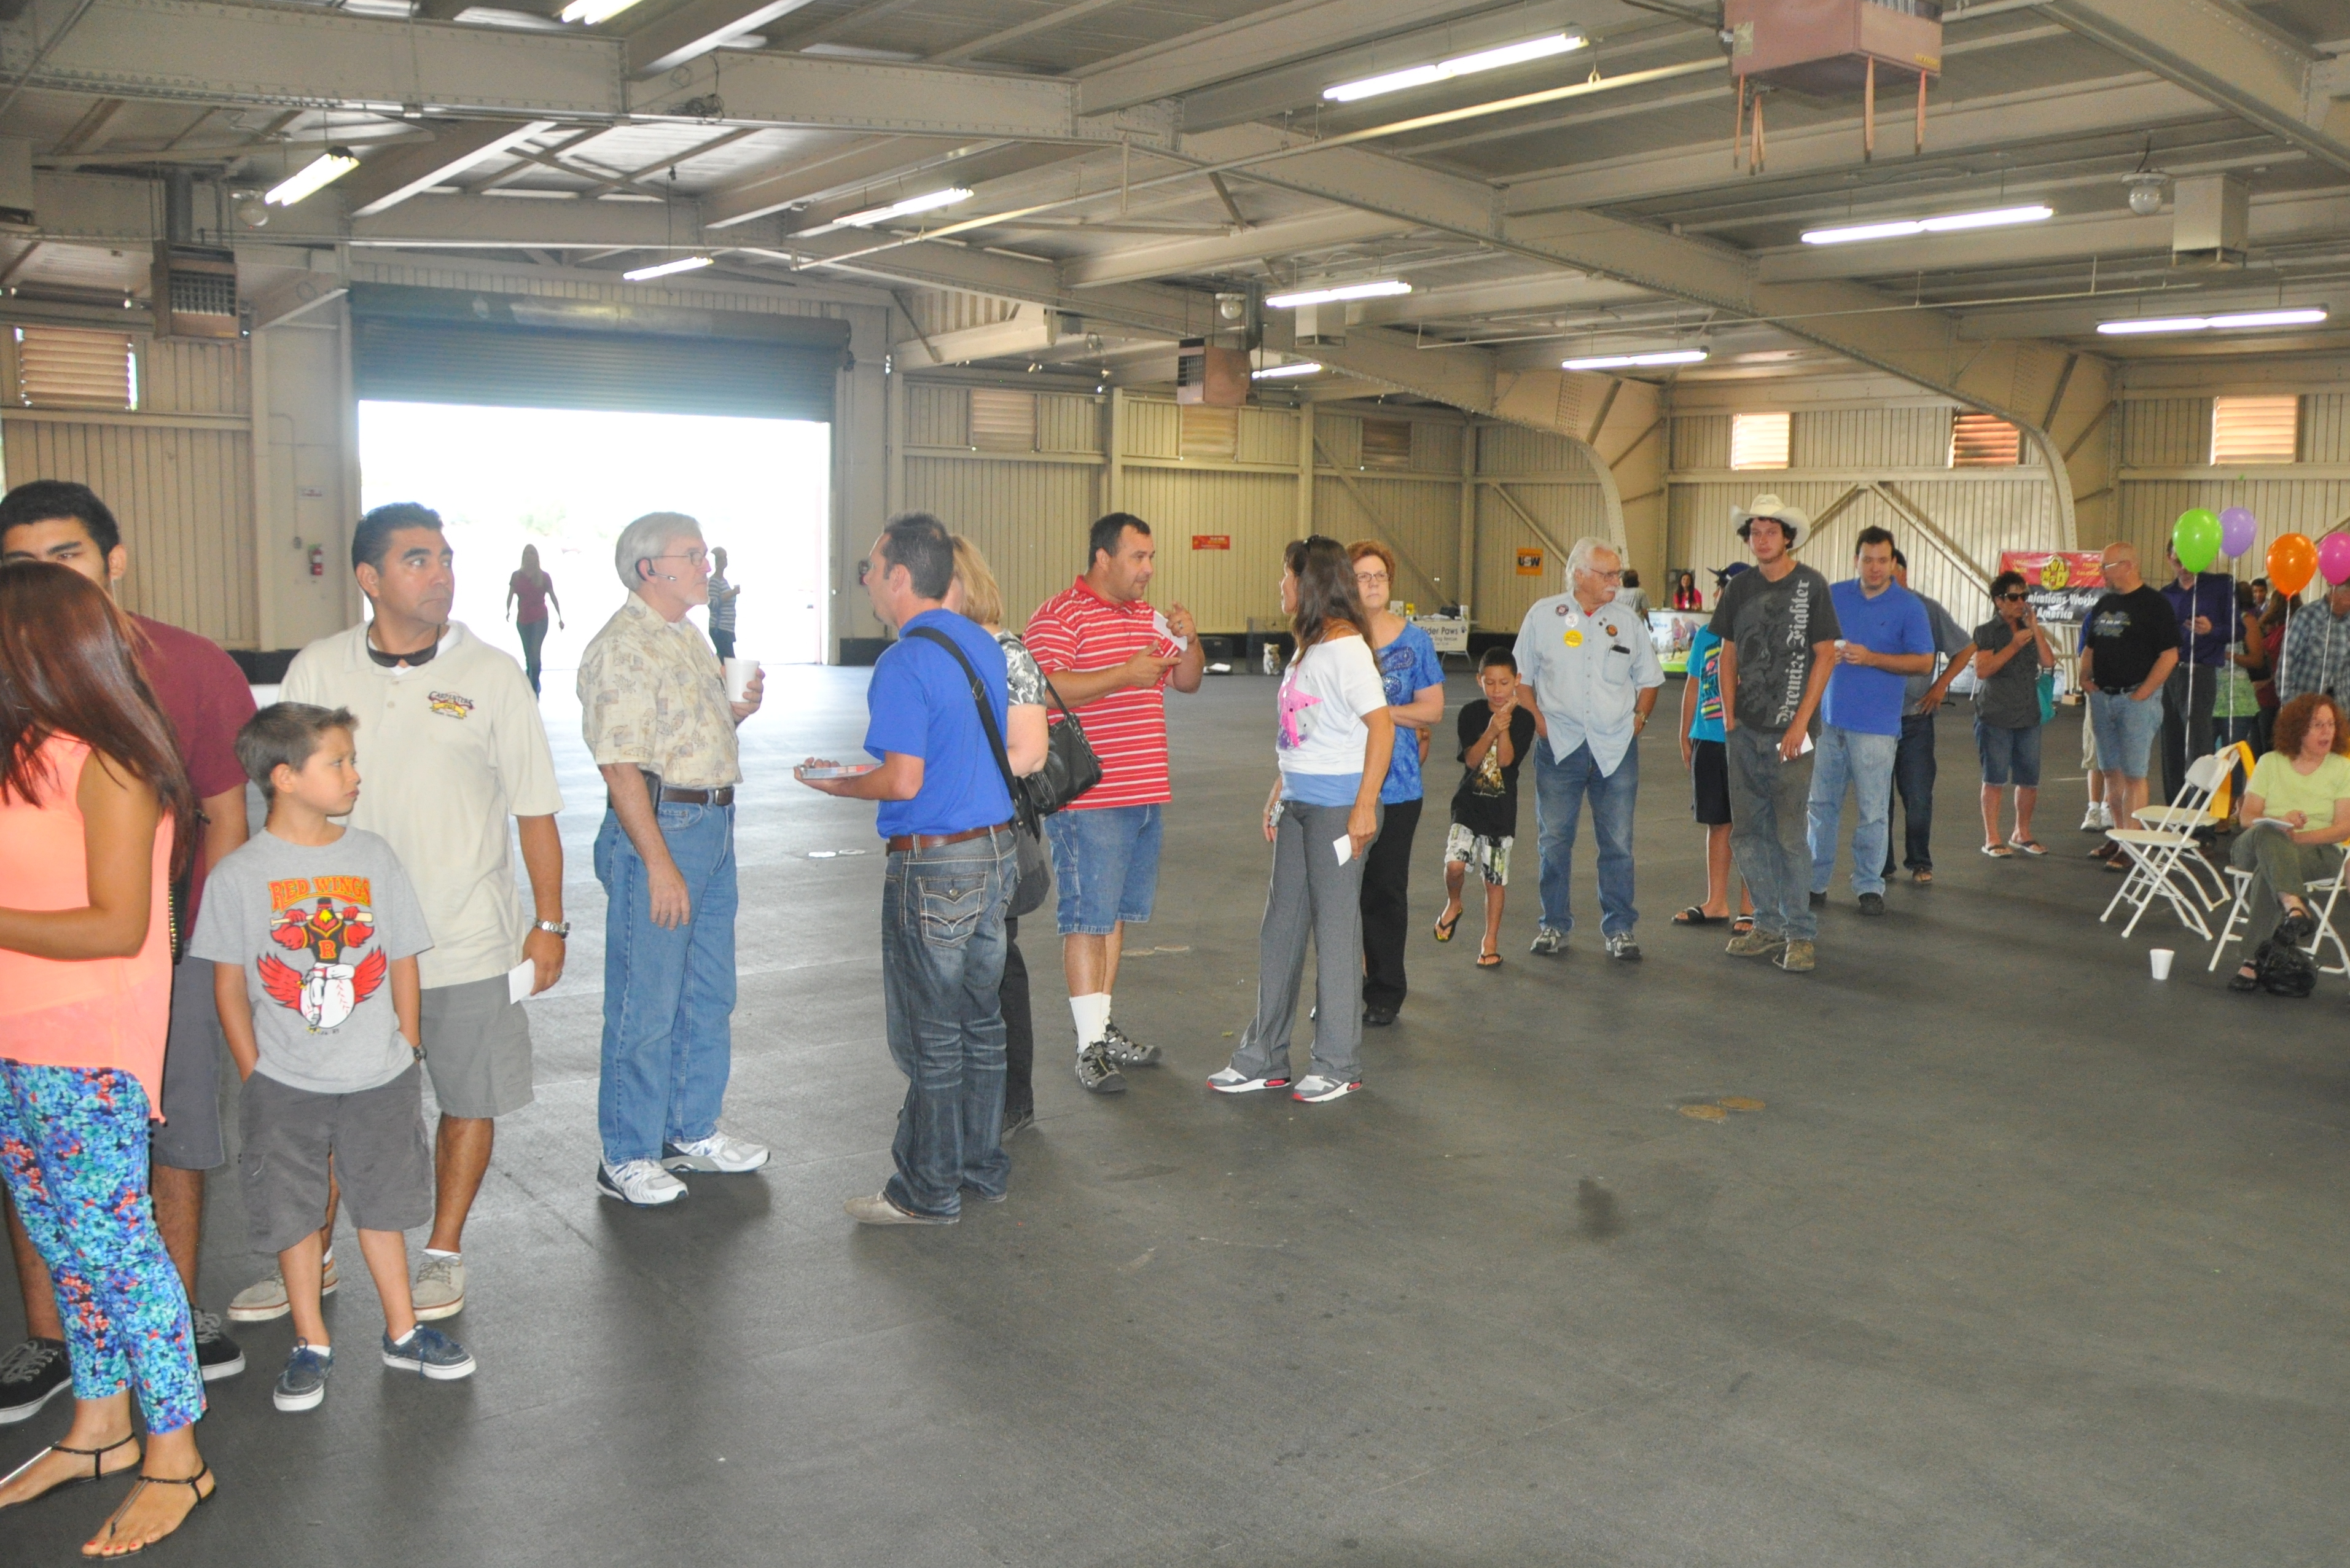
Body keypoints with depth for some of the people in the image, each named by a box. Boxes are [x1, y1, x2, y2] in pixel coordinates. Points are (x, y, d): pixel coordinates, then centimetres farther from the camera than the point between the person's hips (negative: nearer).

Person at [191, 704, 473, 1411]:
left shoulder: (373, 856, -1)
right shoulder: (239, 875, -8)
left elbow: (402, 961, 5)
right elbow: (229, 983, -2)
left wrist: (407, 1051, 3)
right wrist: (255, 1075, -4)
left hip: (379, 1079, 2)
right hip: (285, 1086, -2)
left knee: (383, 1203, 14)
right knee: (293, 1214, 9)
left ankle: (404, 1332, 28)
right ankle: (311, 1345, 25)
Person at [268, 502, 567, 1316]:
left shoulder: (491, 673, -3)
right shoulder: (317, 671, 0)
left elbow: (534, 809, 0)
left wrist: (550, 922, -1)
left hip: (469, 942, -1)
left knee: (470, 1100, 8)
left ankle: (443, 1254, 28)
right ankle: (313, 1257, 31)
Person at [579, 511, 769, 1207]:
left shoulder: (689, 637, 14)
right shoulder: (622, 648, -15)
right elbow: (621, 766, -20)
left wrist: (741, 709, 4)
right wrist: (659, 864, -23)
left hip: (713, 825, 9)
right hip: (657, 829, -9)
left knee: (709, 996, 16)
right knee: (646, 1005, 0)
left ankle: (694, 1132, 30)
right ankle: (626, 1158, 12)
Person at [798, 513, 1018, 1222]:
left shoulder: (905, 664, -18)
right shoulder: (982, 643, 8)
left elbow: (903, 782, -22)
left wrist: (832, 784, -4)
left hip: (933, 864, -9)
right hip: (996, 848, 9)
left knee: (931, 1036, 2)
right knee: (980, 1021, 17)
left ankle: (929, 1191, 13)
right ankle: (982, 1166, 28)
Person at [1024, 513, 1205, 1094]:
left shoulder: (1149, 616, 16)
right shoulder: (1059, 616, -10)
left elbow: (1187, 681, 21)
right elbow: (1045, 689, -22)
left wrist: (1189, 639, 0)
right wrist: (1125, 675, -23)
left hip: (1147, 794, 8)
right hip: (1088, 799, -8)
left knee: (1117, 914, 15)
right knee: (1088, 917, -4)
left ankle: (1105, 1025, 25)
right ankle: (1090, 1046, 2)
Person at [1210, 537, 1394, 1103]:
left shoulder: (1345, 648, -14)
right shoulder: (1305, 649, 13)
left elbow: (1382, 726, -19)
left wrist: (1364, 808, -21)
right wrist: (1278, 795, 16)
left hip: (1338, 809, -9)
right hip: (1298, 804, 9)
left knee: (1335, 929, 1)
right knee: (1280, 927, 12)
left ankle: (1339, 1065, 13)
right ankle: (1264, 1058, 21)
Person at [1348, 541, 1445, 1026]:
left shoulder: (1413, 641, 3)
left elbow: (1433, 710, 0)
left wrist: (1379, 711, -12)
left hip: (1396, 786, 0)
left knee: (1385, 892, 6)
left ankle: (1384, 993, 18)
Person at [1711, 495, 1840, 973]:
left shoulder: (1811, 585, -4)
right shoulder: (1741, 588, 8)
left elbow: (1826, 656, -5)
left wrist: (1800, 722, -11)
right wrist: (1729, 712, 4)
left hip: (1788, 731, -5)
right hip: (1744, 730, 5)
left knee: (1789, 834, -5)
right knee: (1747, 832, 8)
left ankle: (1801, 933, 6)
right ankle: (1769, 926, 20)